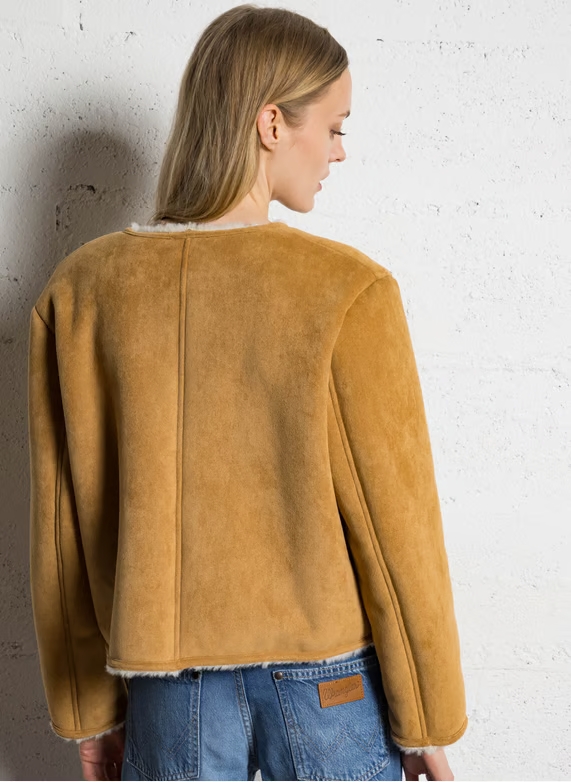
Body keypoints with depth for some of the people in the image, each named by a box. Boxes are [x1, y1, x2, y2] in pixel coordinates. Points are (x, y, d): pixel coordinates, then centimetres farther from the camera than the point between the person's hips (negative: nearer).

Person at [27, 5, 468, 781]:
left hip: (171, 691, 3)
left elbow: (62, 532, -2)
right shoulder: (347, 291, -19)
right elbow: (396, 527, -14)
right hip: (329, 685, -2)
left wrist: (90, 707, 11)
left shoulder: (79, 290, -9)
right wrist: (427, 717, 1)